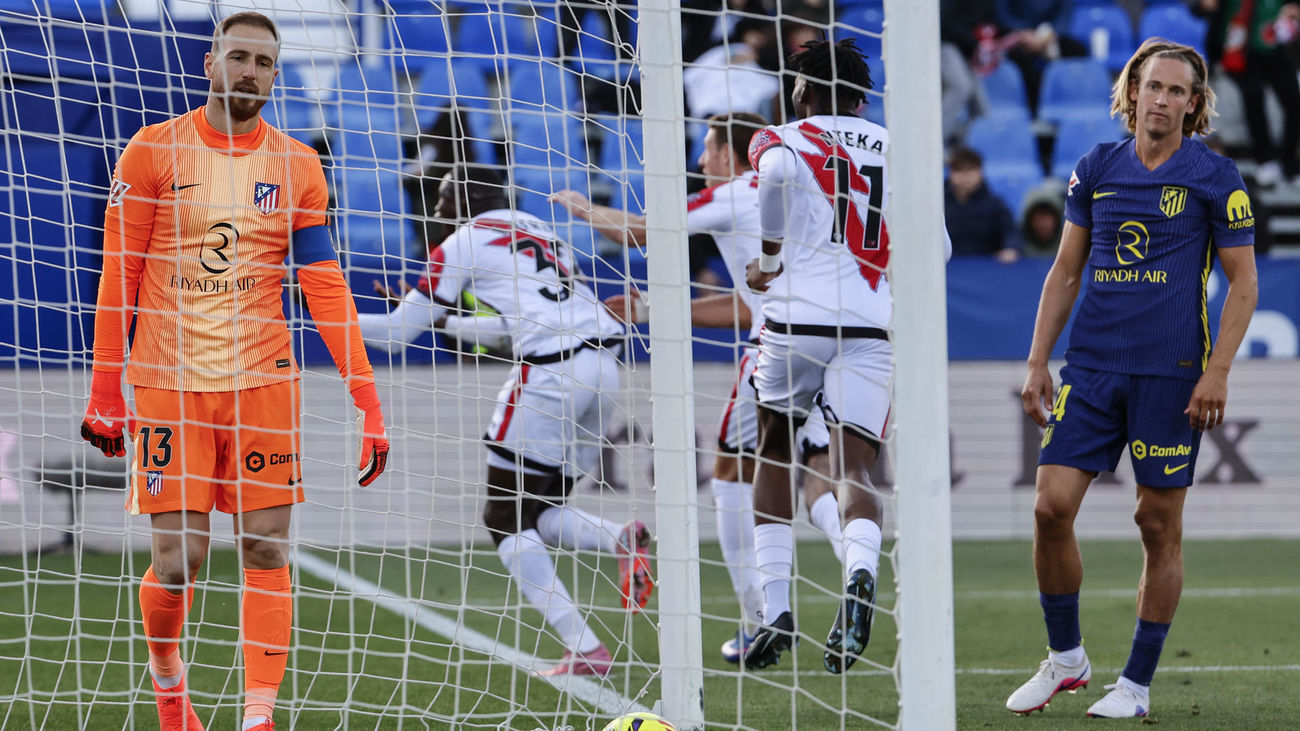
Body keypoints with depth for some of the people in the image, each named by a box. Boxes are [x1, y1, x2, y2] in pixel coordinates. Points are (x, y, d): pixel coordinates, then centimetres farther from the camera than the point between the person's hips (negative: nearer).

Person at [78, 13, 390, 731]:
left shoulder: (297, 167, 5)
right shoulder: (152, 151, 0)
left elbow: (326, 289, 3)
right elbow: (119, 276, 1)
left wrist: (366, 398, -5)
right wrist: (104, 389, -3)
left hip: (263, 379, 2)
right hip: (169, 383, -2)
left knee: (267, 550, -4)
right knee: (178, 561, -4)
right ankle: (164, 669, 26)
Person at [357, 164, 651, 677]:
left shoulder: (463, 245, 6)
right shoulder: (539, 231, 26)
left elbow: (398, 334, 9)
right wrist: (446, 321, 44)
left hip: (550, 374, -7)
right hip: (604, 363, 7)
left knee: (507, 520, 3)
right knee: (537, 513, 19)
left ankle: (585, 650, -9)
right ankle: (622, 539, -11)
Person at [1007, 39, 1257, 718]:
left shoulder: (1213, 177, -2)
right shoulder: (1096, 169, 8)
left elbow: (1243, 284, 0)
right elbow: (1065, 271, 14)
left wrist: (1217, 372, -10)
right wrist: (1037, 362, 8)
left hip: (1170, 374, -3)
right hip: (1091, 367, 3)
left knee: (1159, 525, 1)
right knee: (1052, 505, -6)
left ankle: (1137, 683, 10)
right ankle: (1065, 657, 11)